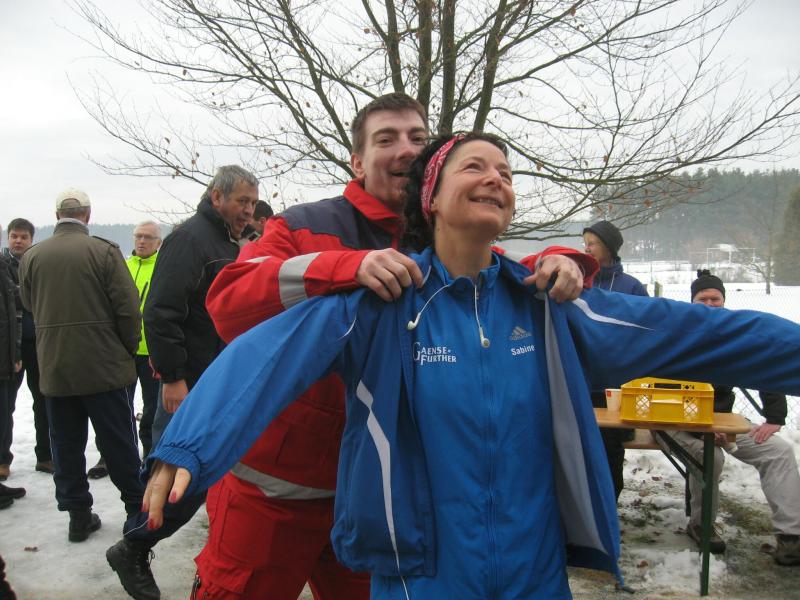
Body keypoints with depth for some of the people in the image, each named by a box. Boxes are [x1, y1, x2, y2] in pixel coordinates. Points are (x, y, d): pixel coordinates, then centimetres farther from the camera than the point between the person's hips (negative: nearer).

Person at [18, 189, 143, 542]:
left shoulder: (31, 257, 0)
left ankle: (78, 515, 20)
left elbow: (29, 305, 13)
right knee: (118, 442, 7)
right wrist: (129, 348, 2)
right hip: (104, 365, -3)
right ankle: (137, 509, 16)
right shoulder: (104, 251, -11)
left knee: (66, 444, 13)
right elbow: (127, 307, -12)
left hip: (54, 369, 3)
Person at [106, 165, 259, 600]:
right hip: (192, 386, -8)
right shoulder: (190, 237, -13)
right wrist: (172, 378, -22)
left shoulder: (234, 243, 15)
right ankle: (131, 550, 19)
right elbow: (161, 311, -21)